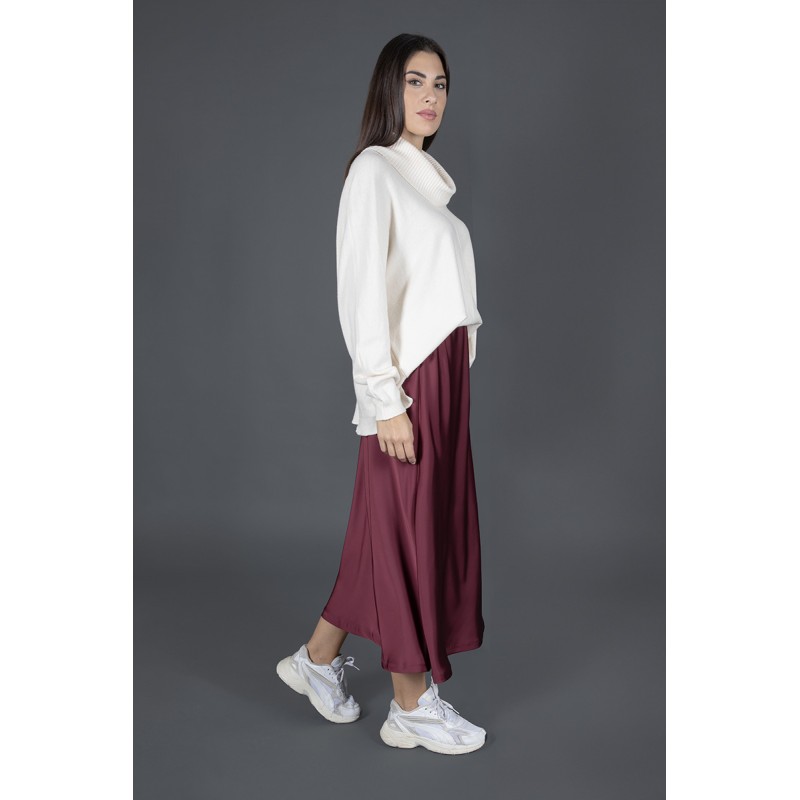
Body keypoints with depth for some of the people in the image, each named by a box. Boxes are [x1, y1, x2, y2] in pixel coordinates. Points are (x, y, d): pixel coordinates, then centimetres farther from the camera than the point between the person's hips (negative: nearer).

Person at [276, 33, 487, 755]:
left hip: (446, 373, 9)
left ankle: (319, 658, 28)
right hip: (407, 380, -9)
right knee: (408, 531, 0)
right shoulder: (374, 170, -8)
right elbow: (362, 294, -16)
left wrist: (450, 384, 13)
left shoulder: (428, 176, 17)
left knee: (435, 524, 13)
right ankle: (413, 706, 15)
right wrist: (386, 397, -19)